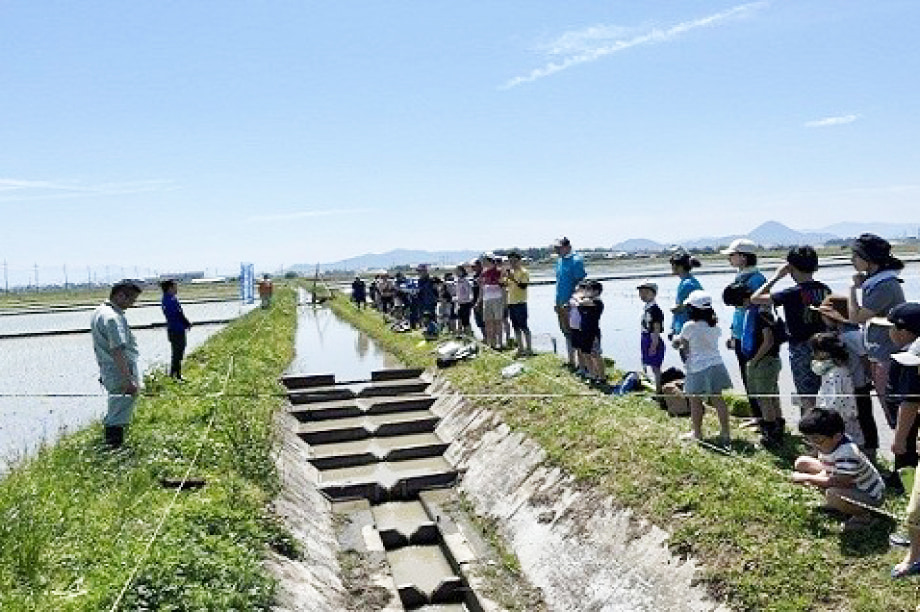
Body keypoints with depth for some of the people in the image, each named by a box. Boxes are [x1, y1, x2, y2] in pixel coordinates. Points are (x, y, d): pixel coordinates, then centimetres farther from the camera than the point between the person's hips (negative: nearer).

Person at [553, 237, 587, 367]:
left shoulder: (576, 260, -12)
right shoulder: (560, 260, 14)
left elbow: (580, 283, -15)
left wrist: (570, 302, -20)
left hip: (570, 304, -8)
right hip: (561, 304, 8)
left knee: (572, 333, -5)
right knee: (566, 331, 15)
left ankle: (580, 362, 3)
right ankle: (571, 360, 26)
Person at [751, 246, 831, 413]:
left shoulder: (792, 293, -17)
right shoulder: (825, 290, 1)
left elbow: (755, 299, -17)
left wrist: (776, 277, -10)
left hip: (801, 350, -6)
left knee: (807, 400, 2)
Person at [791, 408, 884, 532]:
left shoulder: (847, 453, -36)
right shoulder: (827, 445, -9)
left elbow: (839, 482, -36)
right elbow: (827, 471, 3)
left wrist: (808, 477, -29)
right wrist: (813, 480, -19)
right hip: (850, 485, 9)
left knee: (832, 494, -41)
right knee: (802, 463, 3)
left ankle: (863, 515, -10)